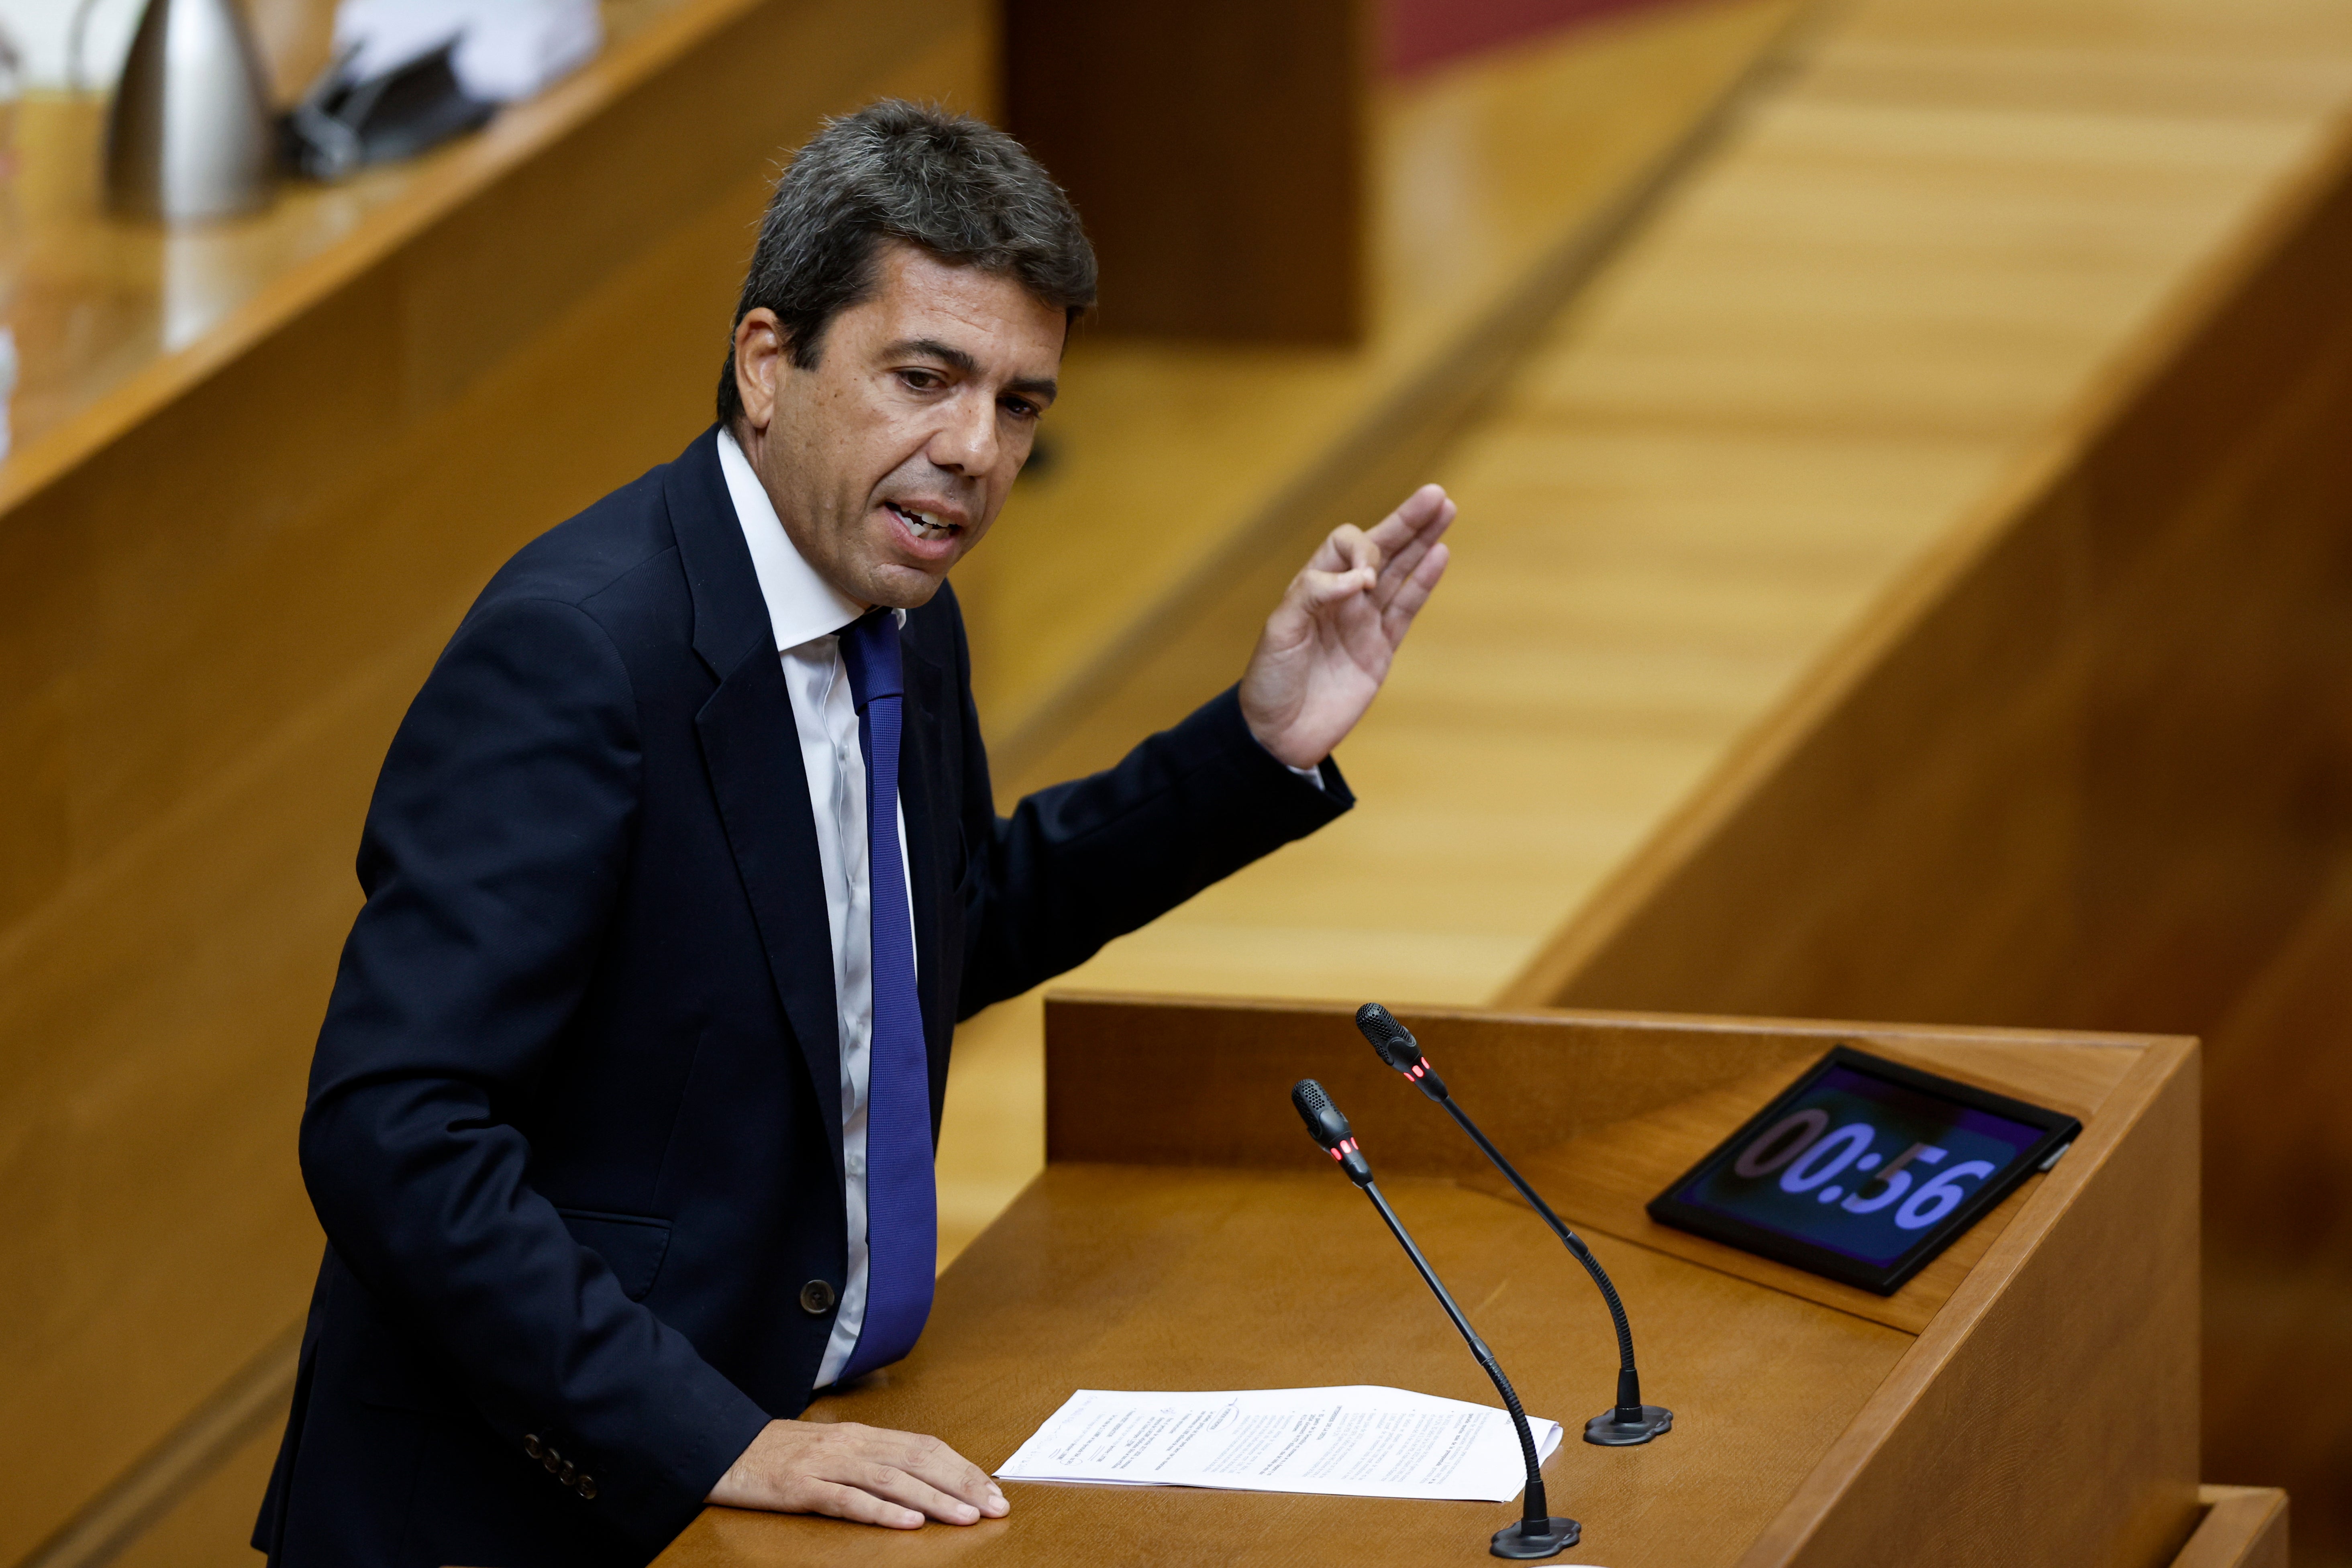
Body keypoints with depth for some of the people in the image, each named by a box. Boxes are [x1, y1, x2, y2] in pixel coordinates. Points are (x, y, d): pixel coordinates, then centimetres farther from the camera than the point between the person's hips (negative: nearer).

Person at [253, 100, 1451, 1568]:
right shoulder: (577, 648, -20)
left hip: (801, 1446, 8)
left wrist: (1265, 742, 14)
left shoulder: (903, 621, 6)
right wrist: (720, 1446, -26)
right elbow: (392, 1133, -25)